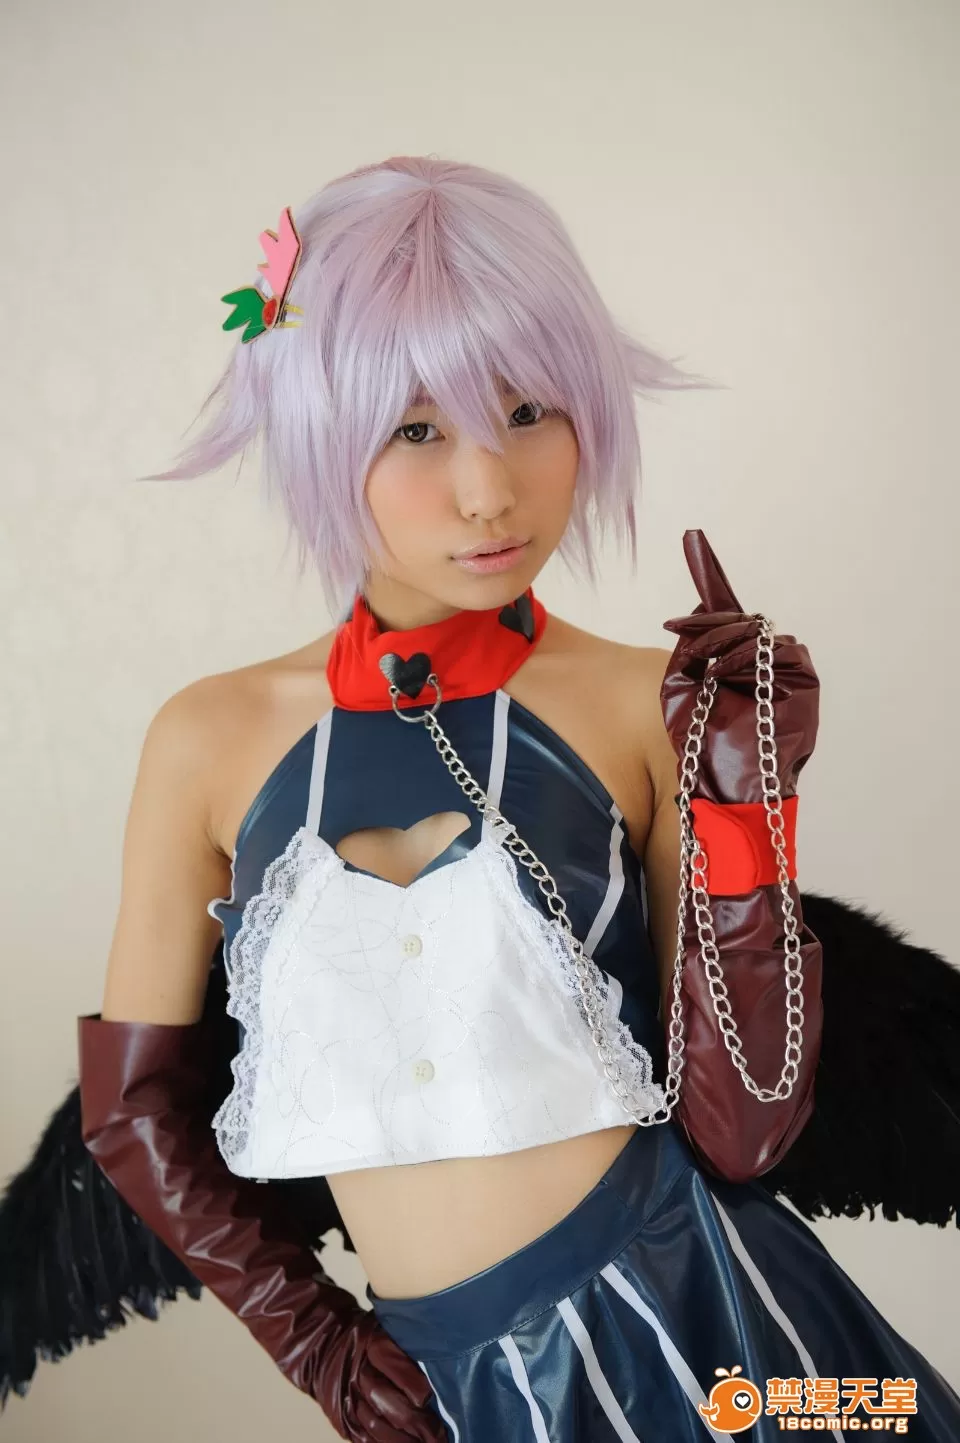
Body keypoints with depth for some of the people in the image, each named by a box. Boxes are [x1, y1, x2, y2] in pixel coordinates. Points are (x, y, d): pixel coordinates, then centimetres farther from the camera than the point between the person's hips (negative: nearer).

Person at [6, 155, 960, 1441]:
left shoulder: (657, 708, -11)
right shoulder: (212, 742, -7)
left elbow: (741, 1130, -11)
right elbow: (135, 1104, 5)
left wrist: (741, 810, -20)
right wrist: (305, 1330, 2)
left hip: (696, 1329, -1)